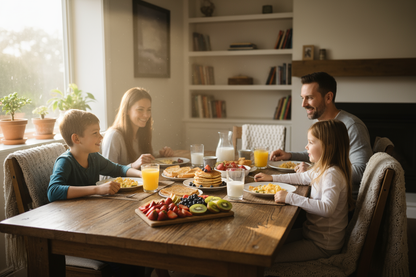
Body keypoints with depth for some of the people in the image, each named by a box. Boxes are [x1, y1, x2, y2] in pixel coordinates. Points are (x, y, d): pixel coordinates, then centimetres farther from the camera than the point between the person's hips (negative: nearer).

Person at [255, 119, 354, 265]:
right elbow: (303, 177, 24)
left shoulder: (332, 174, -26)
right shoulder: (321, 169, 5)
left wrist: (290, 197, -36)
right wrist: (272, 177, 21)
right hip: (312, 232, 10)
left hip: (323, 244, -10)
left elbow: (327, 208, -39)